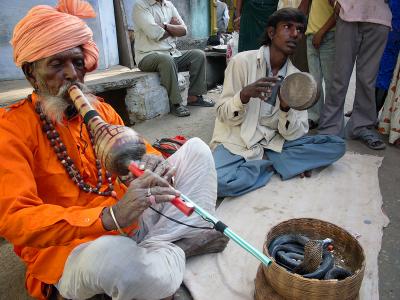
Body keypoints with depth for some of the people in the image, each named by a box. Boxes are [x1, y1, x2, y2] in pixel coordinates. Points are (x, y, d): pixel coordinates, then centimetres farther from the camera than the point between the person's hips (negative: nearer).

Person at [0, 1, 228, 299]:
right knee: (110, 255, -41)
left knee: (196, 149, 3)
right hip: (69, 247, -4)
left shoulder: (101, 110, 7)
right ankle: (177, 245, -7)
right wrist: (110, 217, -36)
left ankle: (159, 245, -13)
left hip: (133, 222, 6)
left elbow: (142, 153, 7)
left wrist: (154, 163, -20)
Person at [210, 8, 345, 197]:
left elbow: (296, 134, -3)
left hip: (272, 143, 4)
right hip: (236, 143, -4)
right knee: (219, 182, -34)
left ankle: (266, 161, -11)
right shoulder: (242, 61, -9)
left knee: (336, 145, -8)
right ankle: (275, 164, -10)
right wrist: (245, 94, -29)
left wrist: (286, 108, -23)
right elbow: (223, 116, -10)